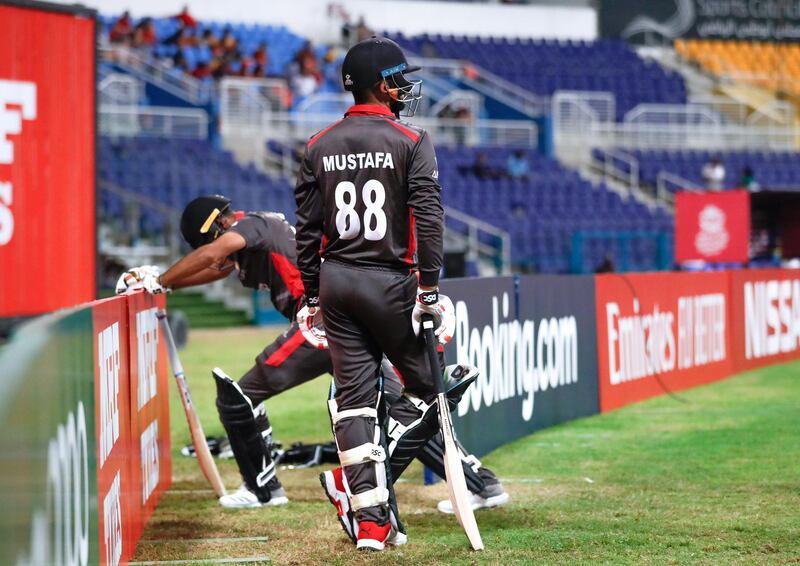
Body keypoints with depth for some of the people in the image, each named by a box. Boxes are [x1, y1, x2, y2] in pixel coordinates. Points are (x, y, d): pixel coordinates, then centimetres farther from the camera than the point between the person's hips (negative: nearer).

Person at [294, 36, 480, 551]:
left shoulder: (320, 147, 7)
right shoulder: (411, 142, -6)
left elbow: (308, 229, 7)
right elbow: (428, 218, -13)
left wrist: (314, 296, 14)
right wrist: (430, 290, -9)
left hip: (336, 283, 5)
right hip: (389, 283, -5)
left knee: (355, 399, 5)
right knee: (428, 385, 10)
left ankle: (370, 518, 1)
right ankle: (365, 482, -2)